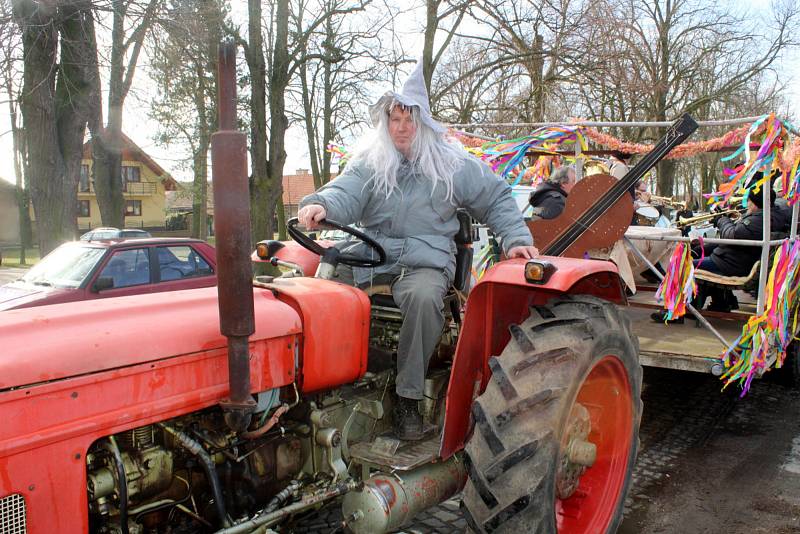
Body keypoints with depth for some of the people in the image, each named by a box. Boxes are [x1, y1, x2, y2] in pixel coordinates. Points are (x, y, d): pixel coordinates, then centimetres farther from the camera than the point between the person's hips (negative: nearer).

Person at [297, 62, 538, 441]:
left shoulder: (452, 163, 8)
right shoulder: (369, 161, 10)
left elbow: (495, 200, 13)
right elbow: (345, 194, -8)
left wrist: (516, 239, 0)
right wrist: (321, 206, -31)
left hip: (426, 257, -2)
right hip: (371, 251, 2)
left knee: (423, 296, -36)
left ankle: (408, 396, -21)